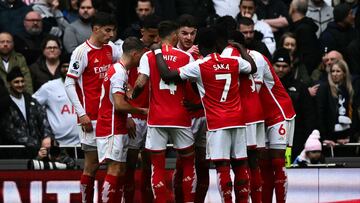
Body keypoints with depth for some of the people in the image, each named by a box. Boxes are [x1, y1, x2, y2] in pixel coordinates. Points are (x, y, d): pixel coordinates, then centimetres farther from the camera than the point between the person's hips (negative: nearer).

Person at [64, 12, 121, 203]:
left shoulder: (111, 49, 8)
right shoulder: (82, 52, -10)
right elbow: (69, 84, -10)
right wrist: (82, 114, -15)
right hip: (91, 116, -7)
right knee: (92, 163, -4)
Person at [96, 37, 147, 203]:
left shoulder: (118, 70, 16)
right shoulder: (119, 72, -16)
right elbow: (119, 104, -23)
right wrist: (142, 111, -12)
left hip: (117, 128, 10)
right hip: (112, 129, -10)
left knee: (120, 170, 10)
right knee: (115, 169, -12)